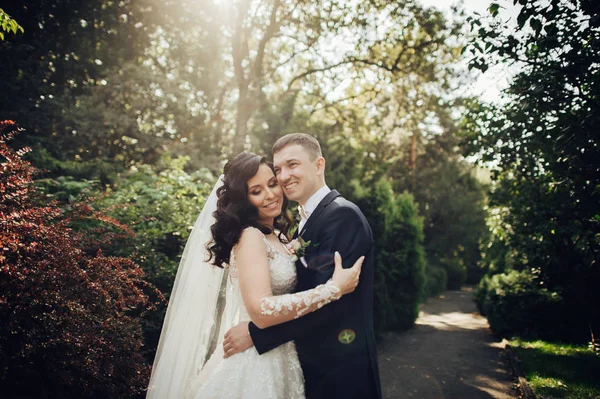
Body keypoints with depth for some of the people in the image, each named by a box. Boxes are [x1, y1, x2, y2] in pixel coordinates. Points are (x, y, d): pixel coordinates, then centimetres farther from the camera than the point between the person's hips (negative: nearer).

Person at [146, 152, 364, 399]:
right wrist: (334, 288, -27)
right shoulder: (250, 236, -19)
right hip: (254, 362, -8)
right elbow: (262, 311, -30)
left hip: (279, 358, 8)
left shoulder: (278, 236, 5)